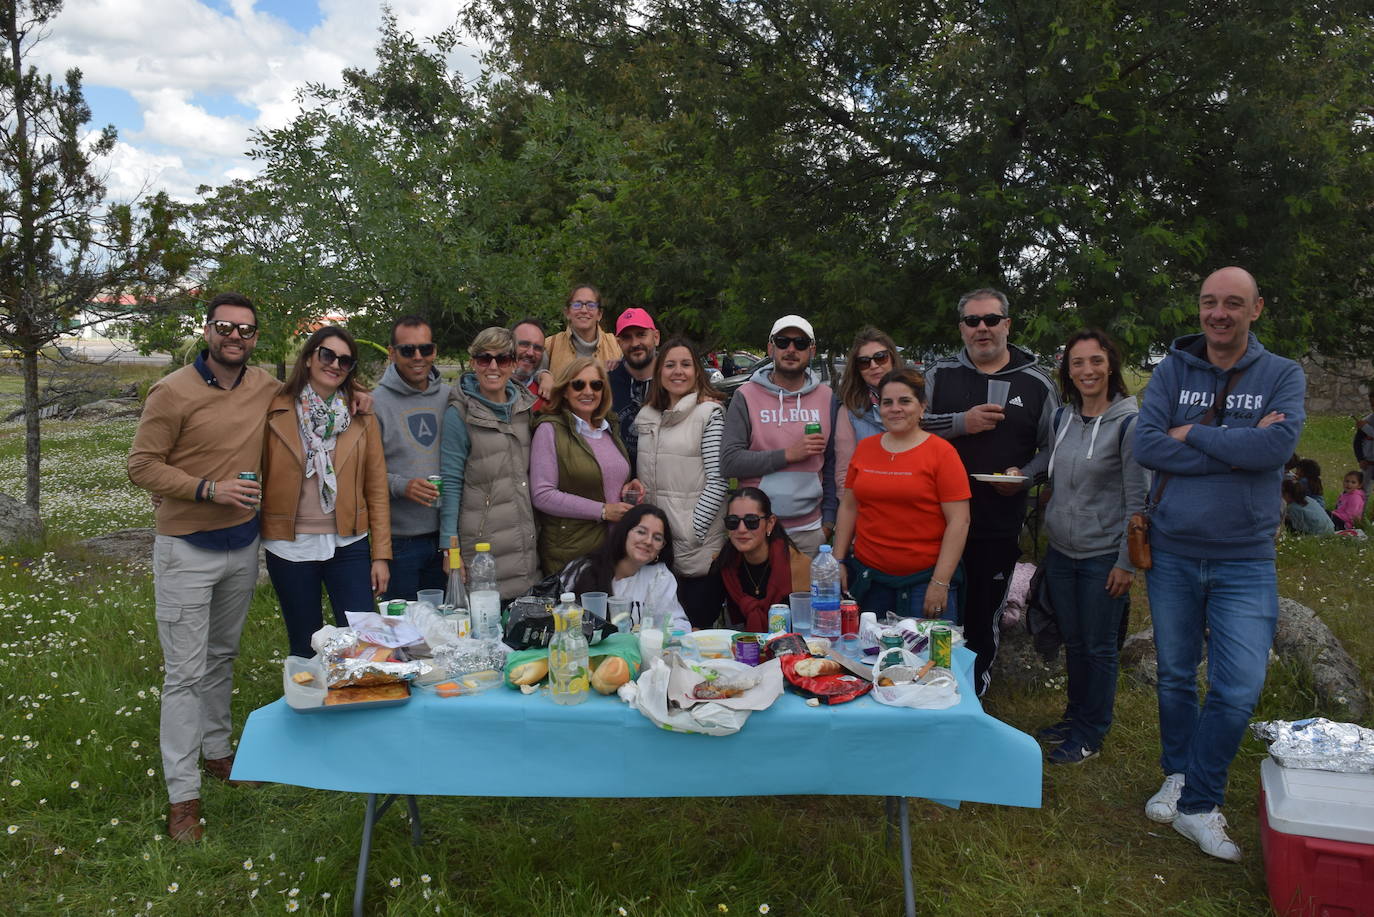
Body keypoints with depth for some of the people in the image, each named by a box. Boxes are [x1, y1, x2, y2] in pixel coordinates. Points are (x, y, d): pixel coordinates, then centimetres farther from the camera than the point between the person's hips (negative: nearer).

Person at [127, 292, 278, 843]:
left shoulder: (267, 389, 1)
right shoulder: (173, 392, -13)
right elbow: (142, 465, -11)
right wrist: (209, 490, -23)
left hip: (243, 545, 5)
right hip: (187, 550, -5)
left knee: (223, 657, 20)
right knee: (185, 673, -1)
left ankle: (216, 750, 37)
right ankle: (182, 796, 8)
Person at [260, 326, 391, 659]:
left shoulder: (361, 418, 3)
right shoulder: (275, 412, -1)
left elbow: (377, 489, 2)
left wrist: (381, 554, -1)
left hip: (348, 545, 1)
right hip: (290, 546, -1)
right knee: (304, 649, 11)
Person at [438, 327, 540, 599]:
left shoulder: (524, 405, 8)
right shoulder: (460, 413, -7)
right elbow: (451, 482, -8)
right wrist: (449, 546, -12)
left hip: (526, 544, 5)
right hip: (482, 544, -5)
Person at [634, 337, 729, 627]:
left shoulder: (710, 412, -5)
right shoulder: (646, 415, 12)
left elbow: (718, 479, -11)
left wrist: (694, 532, -14)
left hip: (700, 546, -5)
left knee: (699, 627, 0)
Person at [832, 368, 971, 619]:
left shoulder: (941, 452, -6)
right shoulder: (864, 448, 8)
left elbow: (959, 521, -9)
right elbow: (848, 507, 14)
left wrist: (940, 583, -12)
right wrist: (839, 561, 8)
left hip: (923, 580, -4)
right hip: (867, 576, 4)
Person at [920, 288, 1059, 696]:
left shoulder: (1036, 383, 4)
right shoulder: (941, 374, 6)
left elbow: (1053, 447, 7)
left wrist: (1025, 474, -11)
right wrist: (961, 422, -14)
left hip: (1000, 524, 0)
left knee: (983, 616, 12)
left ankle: (975, 694, 29)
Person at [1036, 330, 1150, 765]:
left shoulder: (1129, 422, -13)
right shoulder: (1062, 417, 5)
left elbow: (1139, 499, -12)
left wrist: (1127, 562, -13)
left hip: (1103, 556, -5)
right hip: (1060, 550, 6)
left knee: (1099, 647, 7)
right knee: (1073, 642, 17)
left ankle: (1091, 734, 21)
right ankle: (1074, 716, 33)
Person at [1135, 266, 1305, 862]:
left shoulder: (1283, 375, -1)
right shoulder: (1172, 371, 1)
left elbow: (1279, 444, -20)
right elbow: (1145, 445, -13)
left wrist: (1192, 435, -13)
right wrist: (1237, 447, -17)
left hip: (1245, 561, -1)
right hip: (1172, 553, 1)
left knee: (1238, 688, -3)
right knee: (1175, 678, 14)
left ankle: (1199, 804, 14)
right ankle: (1178, 775, 34)